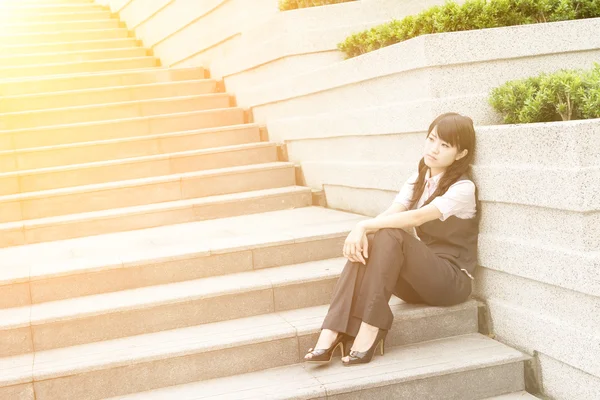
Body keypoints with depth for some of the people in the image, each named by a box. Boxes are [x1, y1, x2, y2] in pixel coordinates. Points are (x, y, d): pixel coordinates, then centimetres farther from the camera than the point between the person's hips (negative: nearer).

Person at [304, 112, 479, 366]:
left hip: (452, 280, -6)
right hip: (419, 276, 6)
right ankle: (331, 335, -34)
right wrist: (361, 231, -28)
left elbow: (417, 217, -27)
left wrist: (366, 225, -32)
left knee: (389, 237, -31)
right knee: (364, 246, -24)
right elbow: (390, 213, -7)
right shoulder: (417, 181, 10)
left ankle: (370, 332, -34)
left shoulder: (463, 188, -12)